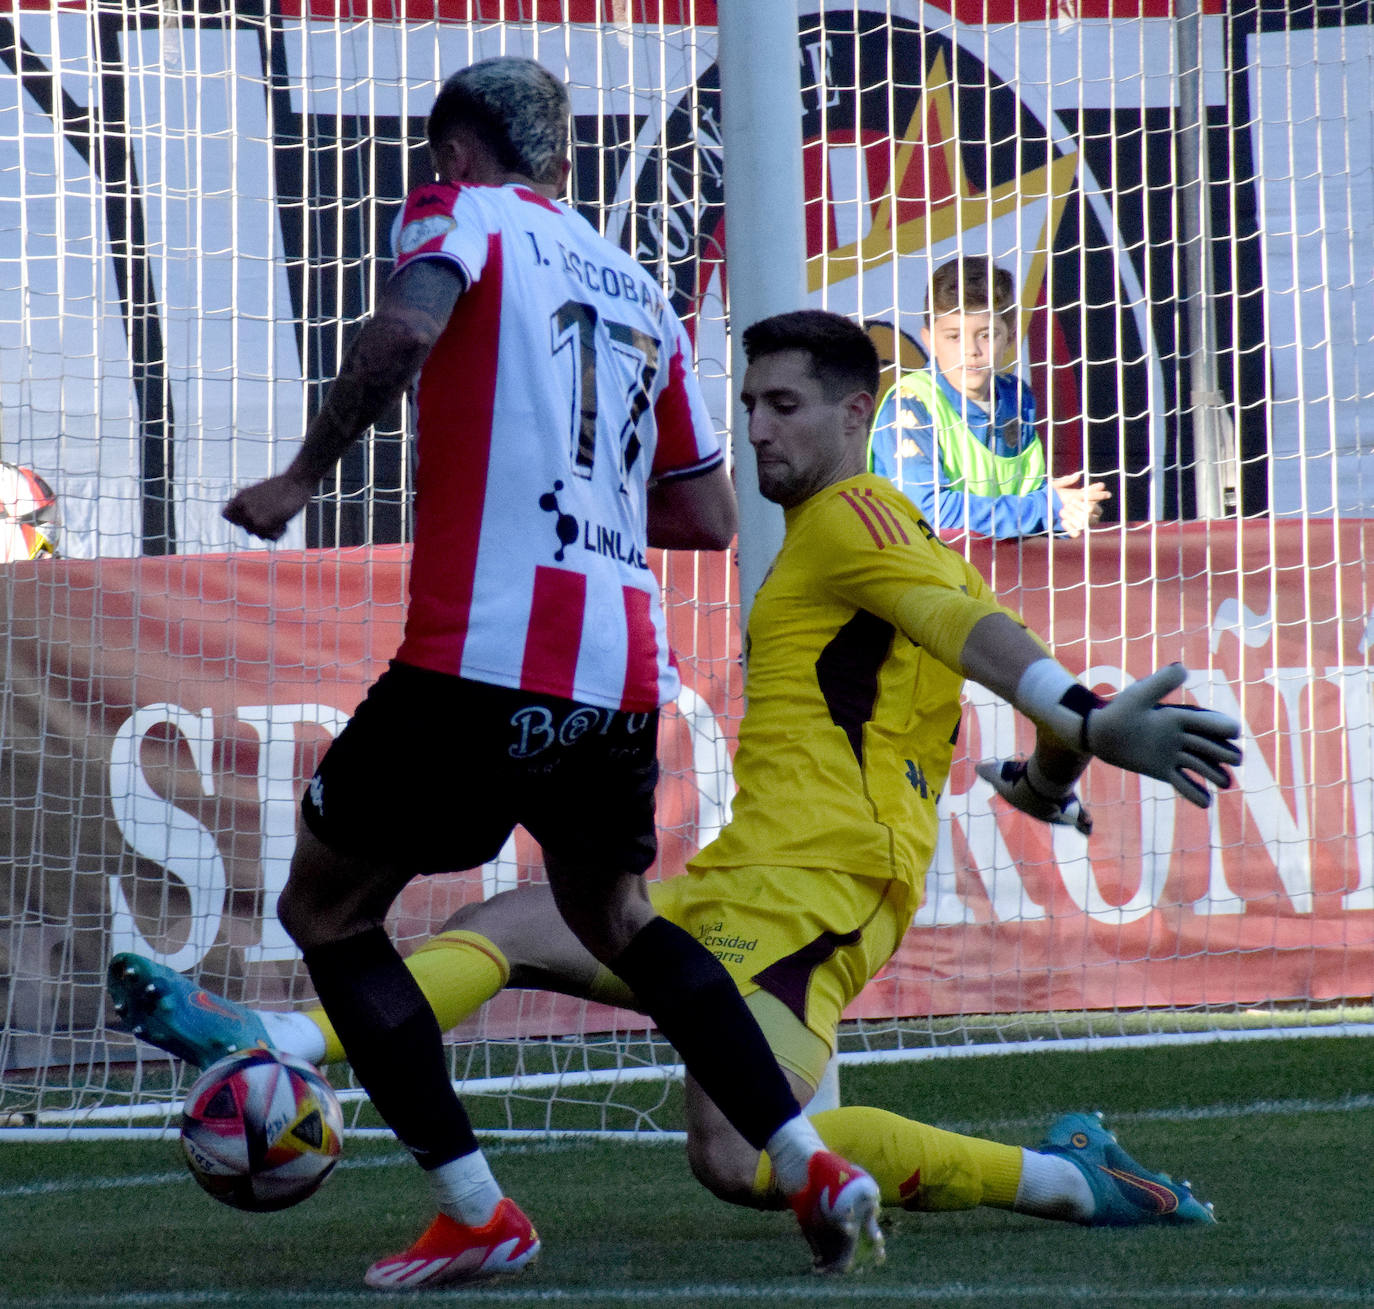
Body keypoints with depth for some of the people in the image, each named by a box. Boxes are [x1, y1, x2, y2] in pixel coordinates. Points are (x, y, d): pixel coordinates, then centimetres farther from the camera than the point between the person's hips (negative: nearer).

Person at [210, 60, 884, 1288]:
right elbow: (708, 516, 22)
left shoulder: (461, 211, 5)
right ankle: (812, 1165, 16)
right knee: (617, 917, 29)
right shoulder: (639, 288, 22)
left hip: (481, 655, -6)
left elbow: (408, 325, -19)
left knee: (326, 909, 11)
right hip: (622, 668, 6)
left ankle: (475, 1213, 3)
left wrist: (303, 477, -11)